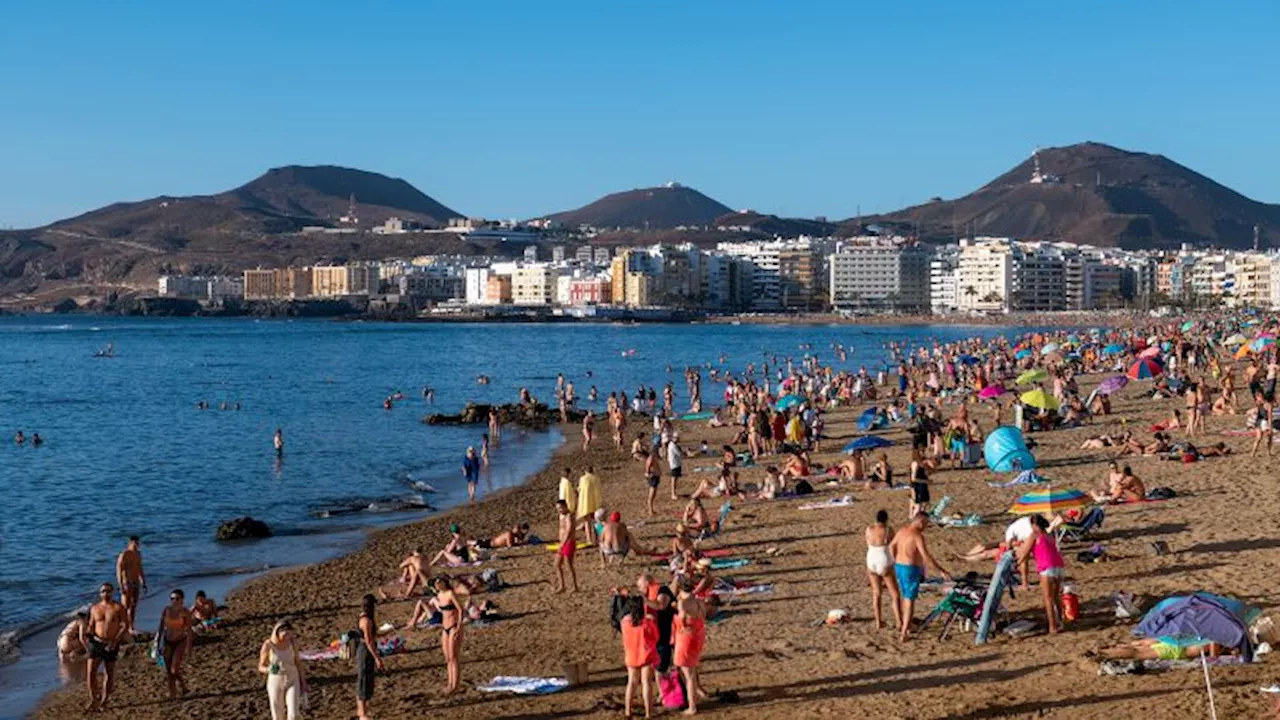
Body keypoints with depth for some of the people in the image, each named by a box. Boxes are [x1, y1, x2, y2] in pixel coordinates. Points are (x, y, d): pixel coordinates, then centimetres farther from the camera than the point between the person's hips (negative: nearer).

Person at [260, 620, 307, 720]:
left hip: (292, 680, 1)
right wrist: (269, 670, -32)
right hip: (275, 682, -1)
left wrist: (303, 683, 4)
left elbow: (298, 662, 1)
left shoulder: (291, 641, -10)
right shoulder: (267, 645, -19)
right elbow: (261, 667, -9)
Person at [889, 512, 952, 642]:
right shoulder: (918, 535, -19)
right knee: (910, 600, -3)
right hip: (911, 570, -8)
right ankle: (904, 633, -6)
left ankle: (907, 626, 33)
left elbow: (891, 546, 18)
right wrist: (941, 571, -23)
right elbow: (926, 556, -25)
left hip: (899, 567, 8)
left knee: (905, 597, 23)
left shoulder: (902, 530, 7)